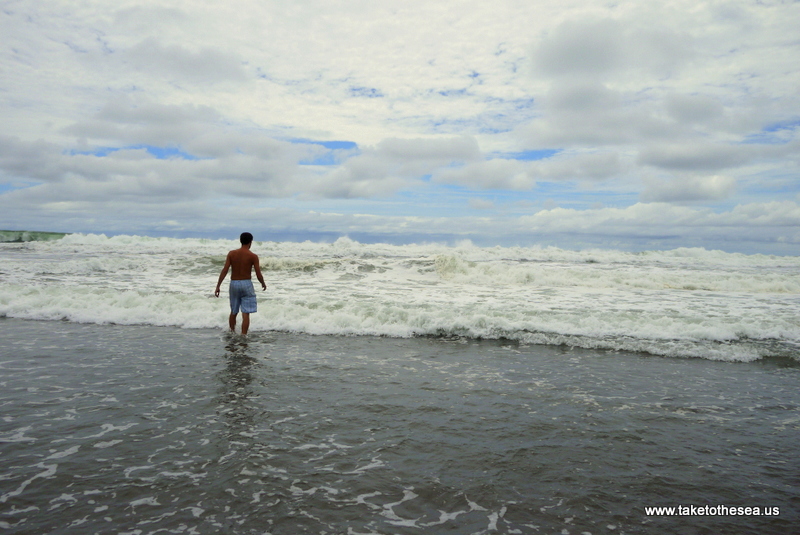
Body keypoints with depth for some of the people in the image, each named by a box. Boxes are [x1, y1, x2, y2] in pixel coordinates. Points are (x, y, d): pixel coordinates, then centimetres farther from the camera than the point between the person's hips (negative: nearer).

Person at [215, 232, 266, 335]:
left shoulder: (232, 253, 0)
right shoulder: (253, 256, -8)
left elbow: (224, 271, -4)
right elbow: (258, 275, -7)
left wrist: (218, 286, -1)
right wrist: (263, 284, 12)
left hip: (234, 284, 4)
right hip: (246, 284, -4)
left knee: (233, 312, 19)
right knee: (246, 314, -2)